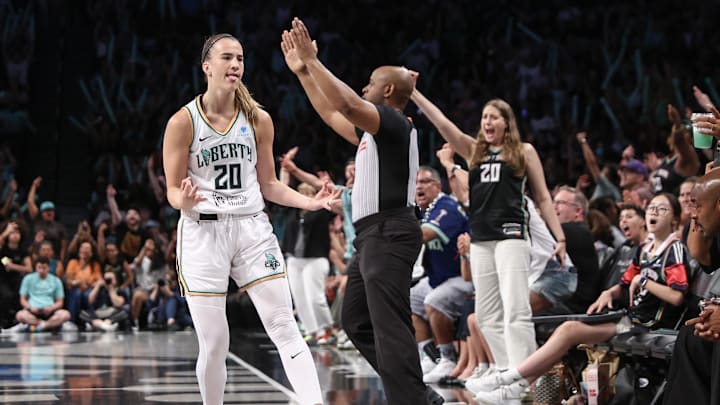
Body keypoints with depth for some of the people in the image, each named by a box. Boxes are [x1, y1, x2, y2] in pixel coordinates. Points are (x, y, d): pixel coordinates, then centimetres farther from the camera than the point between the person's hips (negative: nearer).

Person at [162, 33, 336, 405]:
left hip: (252, 228, 3)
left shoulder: (258, 119, 5)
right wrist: (184, 200, -25)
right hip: (203, 231, -2)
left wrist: (309, 202, -2)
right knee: (213, 343, -1)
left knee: (285, 328, -9)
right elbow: (173, 191, -1)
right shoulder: (183, 122, -5)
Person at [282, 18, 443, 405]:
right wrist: (302, 71, 28)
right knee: (357, 322, 15)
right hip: (373, 236, 11)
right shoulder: (375, 129, 20)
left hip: (389, 234, -11)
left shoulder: (392, 120, -10)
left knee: (389, 328, -15)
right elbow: (332, 114, 31)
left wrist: (313, 60, -22)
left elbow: (346, 103, -28)